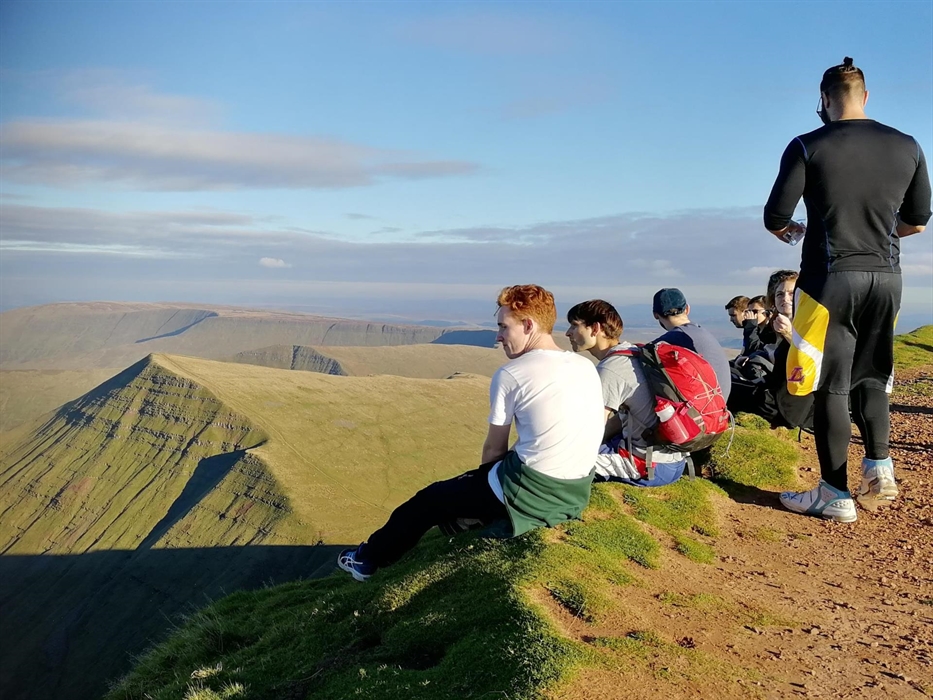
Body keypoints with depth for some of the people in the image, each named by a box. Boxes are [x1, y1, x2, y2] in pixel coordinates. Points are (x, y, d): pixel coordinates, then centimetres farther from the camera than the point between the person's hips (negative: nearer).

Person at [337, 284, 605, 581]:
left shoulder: (511, 375, -13)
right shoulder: (588, 367, 6)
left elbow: (494, 450, -4)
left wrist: (488, 475, 18)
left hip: (528, 492, -7)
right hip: (576, 494, 7)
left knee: (431, 499, 18)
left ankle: (369, 559, 38)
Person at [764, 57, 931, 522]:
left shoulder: (807, 148, -7)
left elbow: (775, 219, -6)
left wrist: (789, 231, 17)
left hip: (831, 278, -4)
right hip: (885, 277, 4)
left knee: (829, 384, 2)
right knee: (871, 376, 19)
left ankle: (836, 494, 5)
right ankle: (879, 466, 5)